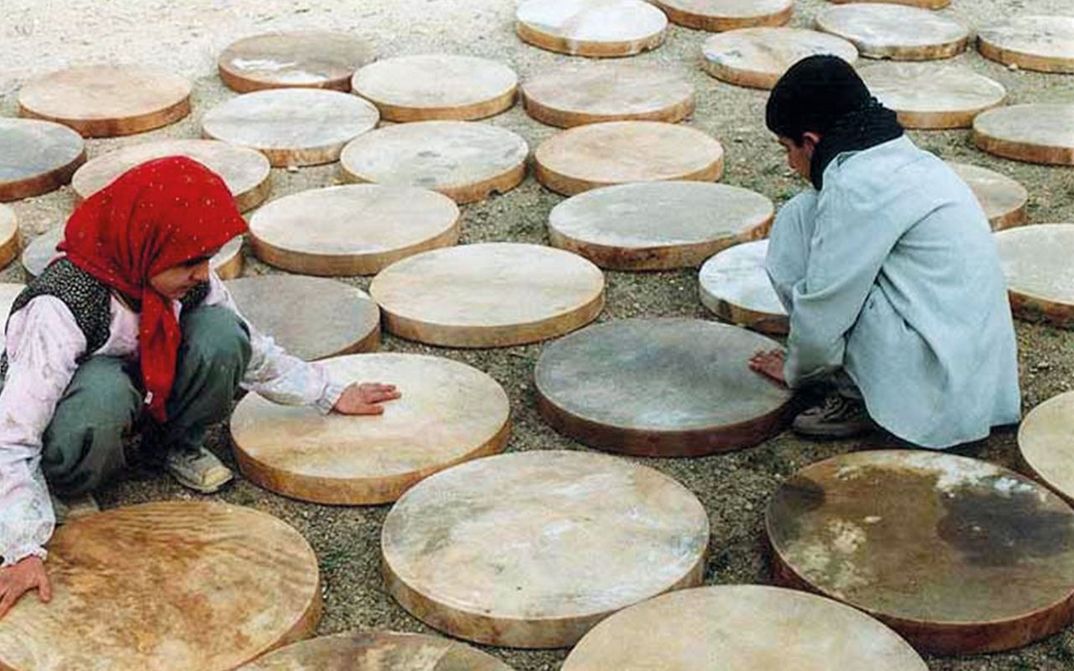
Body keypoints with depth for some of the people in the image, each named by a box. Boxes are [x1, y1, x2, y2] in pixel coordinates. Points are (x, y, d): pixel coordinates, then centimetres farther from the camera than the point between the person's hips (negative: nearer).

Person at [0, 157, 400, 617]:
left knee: (220, 335, -24)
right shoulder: (61, 307, -36)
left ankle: (174, 442, 2)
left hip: (147, 397, 5)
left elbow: (249, 351, 5)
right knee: (105, 390, -42)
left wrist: (330, 396, 5)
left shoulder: (190, 281, -17)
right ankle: (69, 489, -11)